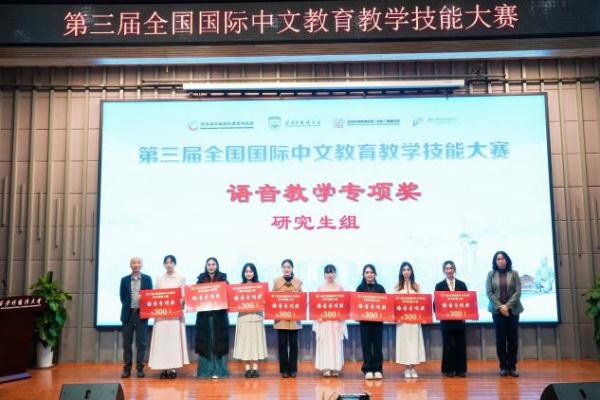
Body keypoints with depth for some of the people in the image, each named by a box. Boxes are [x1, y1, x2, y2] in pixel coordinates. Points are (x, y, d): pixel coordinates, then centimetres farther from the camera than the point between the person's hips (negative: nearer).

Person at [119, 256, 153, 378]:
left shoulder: (147, 279, 5)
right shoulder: (124, 280, 8)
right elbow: (122, 296, 8)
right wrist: (127, 307, 0)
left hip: (141, 314, -1)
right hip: (128, 314, 1)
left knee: (141, 343, 1)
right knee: (127, 343, 5)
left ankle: (140, 368, 8)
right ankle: (127, 369, 13)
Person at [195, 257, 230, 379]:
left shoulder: (223, 278, 4)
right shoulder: (201, 279, 8)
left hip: (219, 314, -1)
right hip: (204, 314, 1)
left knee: (218, 342, 0)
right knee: (205, 342, 3)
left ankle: (218, 370, 6)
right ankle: (205, 370, 11)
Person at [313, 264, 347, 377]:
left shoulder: (340, 288, 5)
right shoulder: (320, 288, 5)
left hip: (337, 319, 0)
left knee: (336, 343, 2)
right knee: (325, 343, -1)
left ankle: (335, 368, 9)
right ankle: (325, 368, 2)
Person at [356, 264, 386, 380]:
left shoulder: (380, 288, 7)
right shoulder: (360, 288, 3)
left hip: (378, 320, 1)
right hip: (365, 320, -1)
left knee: (378, 344, 3)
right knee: (366, 345, 3)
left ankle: (378, 369, 11)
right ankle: (368, 370, 10)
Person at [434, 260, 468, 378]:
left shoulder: (462, 284, 8)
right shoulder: (439, 285, 5)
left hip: (459, 319, 1)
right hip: (446, 320, -1)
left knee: (460, 345, 4)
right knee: (447, 345, 3)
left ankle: (461, 369, 12)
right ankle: (448, 369, 11)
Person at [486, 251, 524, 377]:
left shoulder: (514, 274, 5)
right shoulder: (491, 274, 5)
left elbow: (518, 292, -2)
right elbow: (489, 292, -1)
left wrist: (507, 306, -12)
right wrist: (500, 306, -12)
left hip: (513, 310, 0)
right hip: (497, 310, 0)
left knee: (513, 338, 2)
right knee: (500, 339, 1)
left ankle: (512, 366, 10)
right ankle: (503, 366, 8)